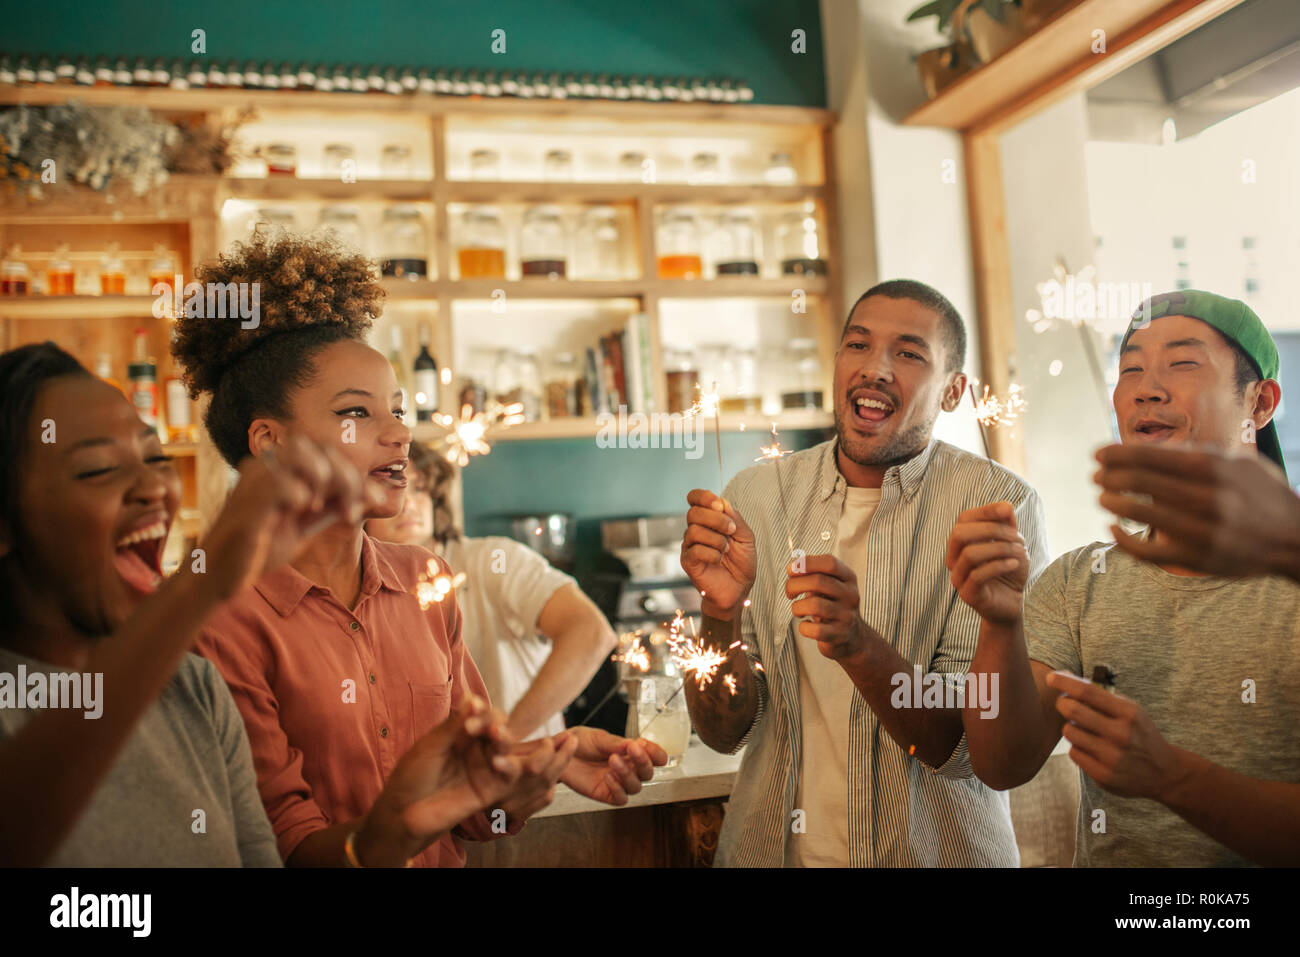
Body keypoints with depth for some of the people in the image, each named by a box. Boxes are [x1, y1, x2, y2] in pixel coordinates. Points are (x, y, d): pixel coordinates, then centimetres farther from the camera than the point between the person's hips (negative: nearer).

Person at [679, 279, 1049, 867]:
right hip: (771, 846, 2)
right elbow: (725, 731, -9)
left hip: (933, 853, -2)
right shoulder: (754, 497, -7)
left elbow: (966, 745, -19)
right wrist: (721, 612, -27)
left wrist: (857, 644, -35)